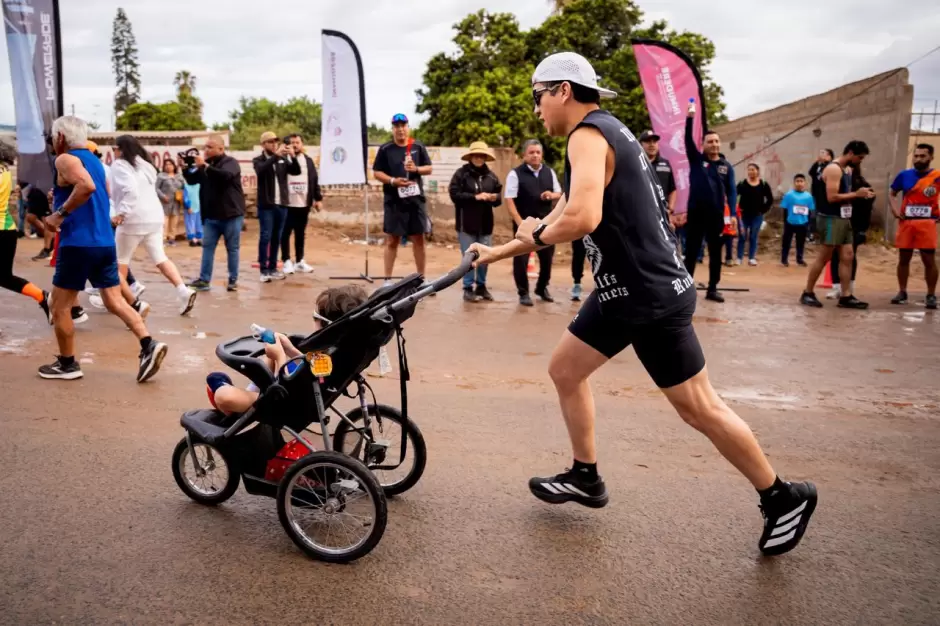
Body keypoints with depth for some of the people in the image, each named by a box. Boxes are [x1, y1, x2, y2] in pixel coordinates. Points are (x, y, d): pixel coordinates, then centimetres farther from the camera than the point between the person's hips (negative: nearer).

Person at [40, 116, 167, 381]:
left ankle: (67, 364, 14)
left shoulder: (65, 160, -8)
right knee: (114, 301, 7)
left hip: (78, 243, -8)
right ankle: (149, 345, -10)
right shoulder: (93, 160, 17)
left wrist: (60, 214, -19)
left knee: (59, 306, 6)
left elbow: (87, 187, -27)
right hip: (105, 242, 8)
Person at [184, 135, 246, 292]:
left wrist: (204, 166, -30)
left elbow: (225, 176, -28)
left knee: (232, 248, 2)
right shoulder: (206, 164, 13)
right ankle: (204, 280, 7)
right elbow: (192, 180, 15)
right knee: (207, 247, 4)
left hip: (231, 214, -6)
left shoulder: (230, 162, -7)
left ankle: (233, 280, 9)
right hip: (211, 215, 6)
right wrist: (184, 167, -2)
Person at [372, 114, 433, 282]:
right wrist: (393, 181, -16)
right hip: (394, 201, -2)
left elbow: (429, 168, 10)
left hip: (416, 199, 2)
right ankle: (387, 279, 9)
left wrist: (416, 169, -11)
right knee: (392, 240, 3)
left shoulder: (418, 146, 7)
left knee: (419, 239, 6)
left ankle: (421, 279, 14)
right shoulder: (385, 149, 1)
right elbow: (377, 172, 1)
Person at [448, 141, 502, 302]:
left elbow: (498, 198, 11)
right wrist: (475, 197, -17)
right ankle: (468, 288, 10)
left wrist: (494, 198, -13)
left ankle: (481, 286, 24)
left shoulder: (491, 176, 7)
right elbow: (454, 194, -12)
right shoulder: (461, 173, -3)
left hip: (485, 223, 4)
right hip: (466, 223, -4)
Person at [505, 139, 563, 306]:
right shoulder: (515, 174, -8)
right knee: (521, 259, -1)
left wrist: (552, 195, -9)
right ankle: (523, 293, 12)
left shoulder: (549, 172, 8)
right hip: (524, 223, -5)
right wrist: (519, 222, -20)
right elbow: (509, 200, -12)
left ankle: (542, 288, 32)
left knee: (547, 257, 13)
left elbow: (559, 193, 16)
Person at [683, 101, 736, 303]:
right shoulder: (696, 159, 4)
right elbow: (688, 140, -9)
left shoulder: (726, 166, 7)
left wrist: (732, 213, -8)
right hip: (695, 213, -2)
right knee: (691, 252, 3)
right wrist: (690, 118, -20)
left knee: (716, 253, 7)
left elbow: (731, 191, 3)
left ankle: (712, 289, 15)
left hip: (717, 215, 2)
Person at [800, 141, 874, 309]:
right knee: (824, 257, -4)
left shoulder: (847, 170, 16)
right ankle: (808, 293, 6)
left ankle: (846, 296, 8)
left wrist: (860, 195, 4)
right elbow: (832, 197, -22)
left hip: (844, 219, 9)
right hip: (831, 219, -9)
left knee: (847, 256, 5)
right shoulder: (833, 169, -14)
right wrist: (856, 194, -15)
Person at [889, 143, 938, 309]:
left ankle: (931, 295, 6)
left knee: (929, 260, -1)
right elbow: (892, 194, 17)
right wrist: (895, 209, 1)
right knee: (903, 259, 8)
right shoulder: (904, 175, 5)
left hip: (927, 223, -3)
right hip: (906, 222, 3)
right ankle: (902, 292, 18)